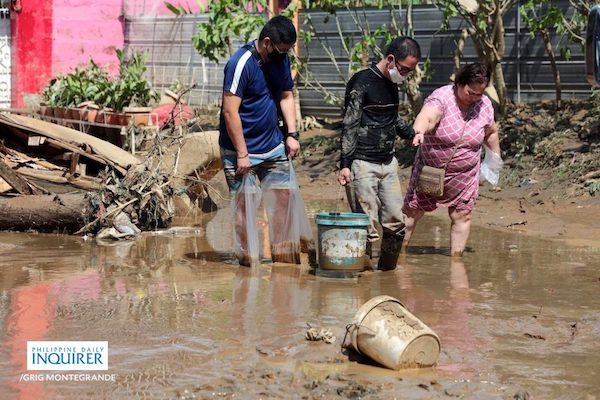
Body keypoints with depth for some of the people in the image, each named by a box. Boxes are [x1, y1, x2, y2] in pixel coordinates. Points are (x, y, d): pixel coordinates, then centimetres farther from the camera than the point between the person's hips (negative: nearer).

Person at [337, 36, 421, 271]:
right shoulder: (362, 83, -11)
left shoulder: (391, 84, 12)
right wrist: (345, 165, -18)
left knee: (396, 222, 5)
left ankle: (387, 270, 18)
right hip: (363, 165, -8)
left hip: (388, 164, 8)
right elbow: (349, 126, -13)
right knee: (367, 226, -7)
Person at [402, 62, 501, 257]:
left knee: (461, 215, 3)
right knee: (412, 210, 4)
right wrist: (419, 131, -64)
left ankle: (456, 257, 17)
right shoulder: (441, 97, -22)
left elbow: (491, 132, 14)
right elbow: (427, 116, -44)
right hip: (430, 168, -3)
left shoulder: (485, 105, -5)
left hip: (464, 174, 3)